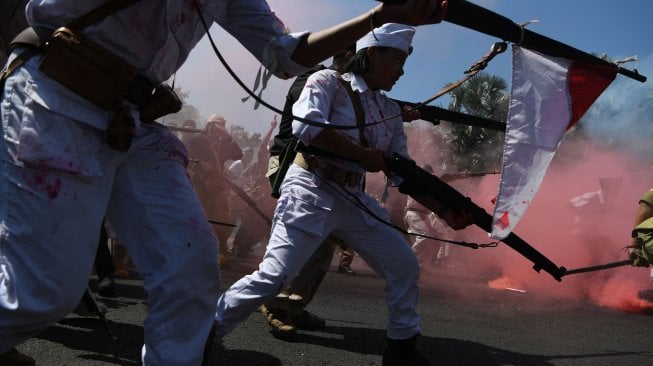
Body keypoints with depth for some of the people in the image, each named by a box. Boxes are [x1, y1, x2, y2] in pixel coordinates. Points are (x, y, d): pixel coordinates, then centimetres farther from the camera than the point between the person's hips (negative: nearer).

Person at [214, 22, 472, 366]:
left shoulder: (391, 113, 13)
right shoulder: (327, 81, -4)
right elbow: (305, 126, -23)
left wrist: (445, 209, -1)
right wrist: (364, 154, -17)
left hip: (355, 201, 7)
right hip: (310, 193, -7)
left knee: (405, 264, 6)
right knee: (272, 277, -12)